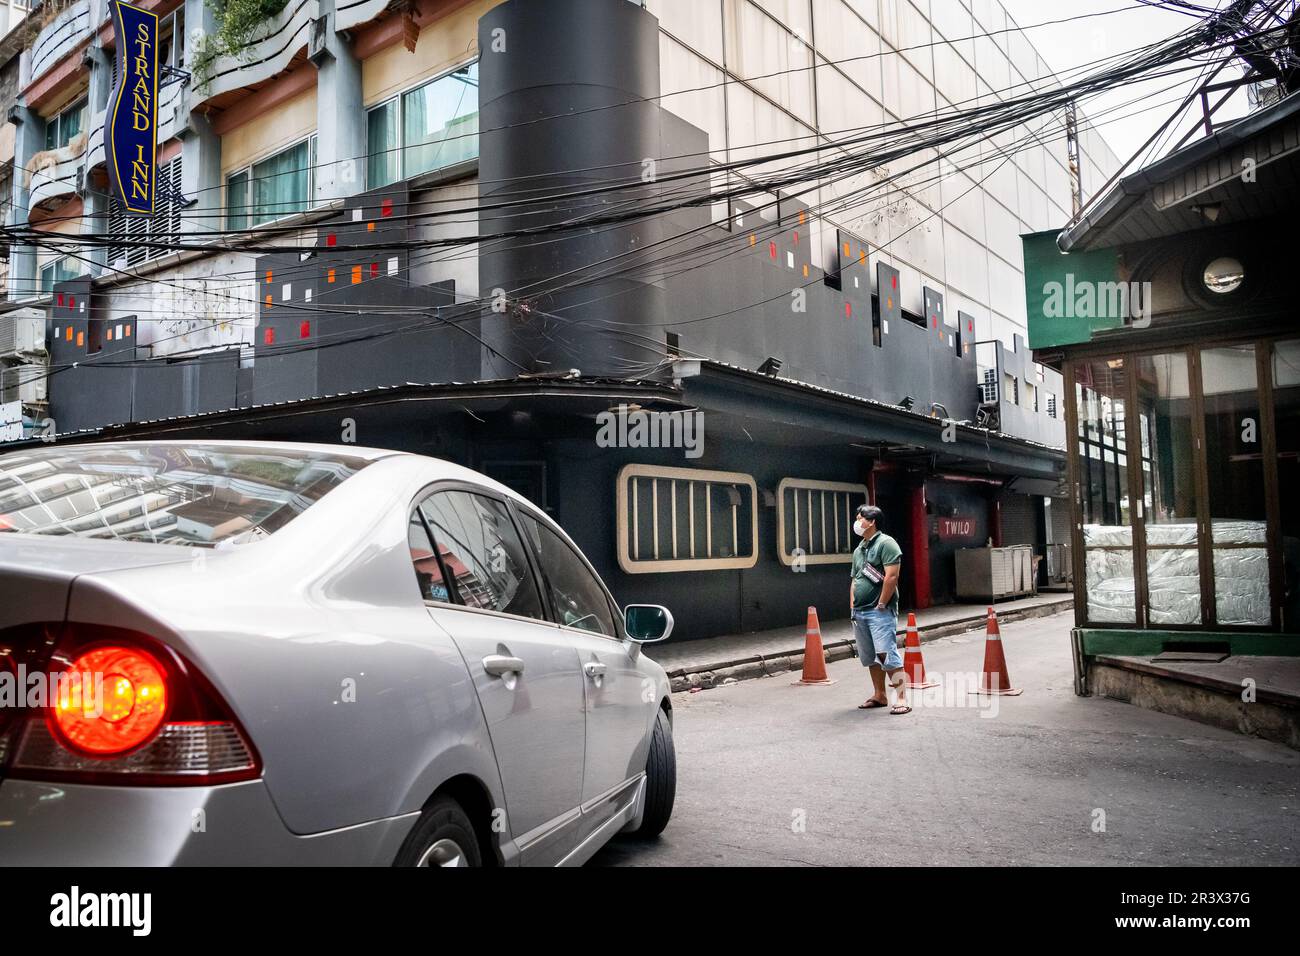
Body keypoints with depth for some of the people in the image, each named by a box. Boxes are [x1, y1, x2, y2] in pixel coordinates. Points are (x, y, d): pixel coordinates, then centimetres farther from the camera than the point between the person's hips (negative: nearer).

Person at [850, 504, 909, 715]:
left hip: (879, 611, -8)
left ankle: (901, 699, -10)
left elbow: (891, 577, -16)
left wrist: (881, 605, -15)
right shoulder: (858, 550, 18)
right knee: (870, 657, 12)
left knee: (887, 655, -13)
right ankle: (879, 696, 22)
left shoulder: (885, 543, -8)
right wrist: (853, 607, 12)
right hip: (859, 612, 8)